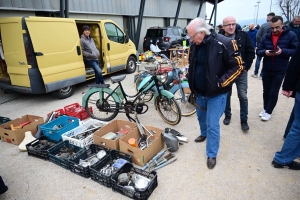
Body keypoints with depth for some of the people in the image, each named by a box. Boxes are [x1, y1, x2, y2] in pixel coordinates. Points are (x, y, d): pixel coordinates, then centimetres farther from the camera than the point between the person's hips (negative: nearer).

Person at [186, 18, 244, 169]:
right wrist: (189, 76, 2)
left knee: (213, 125, 0)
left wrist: (221, 83, -21)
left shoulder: (224, 44, -20)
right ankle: (204, 134, 54)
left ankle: (212, 155, 19)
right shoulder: (195, 45, -1)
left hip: (216, 94, -6)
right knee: (201, 118, 25)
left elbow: (238, 66, -15)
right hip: (199, 92, 6)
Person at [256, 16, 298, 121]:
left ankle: (268, 112, 17)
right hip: (266, 69, 3)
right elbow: (258, 51, 1)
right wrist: (265, 52, -20)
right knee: (266, 91, 14)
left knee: (274, 93, 2)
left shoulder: (290, 35, -6)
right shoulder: (266, 36, 1)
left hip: (280, 70, -3)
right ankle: (265, 109, 31)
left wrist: (283, 51, -23)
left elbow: (296, 50, -7)